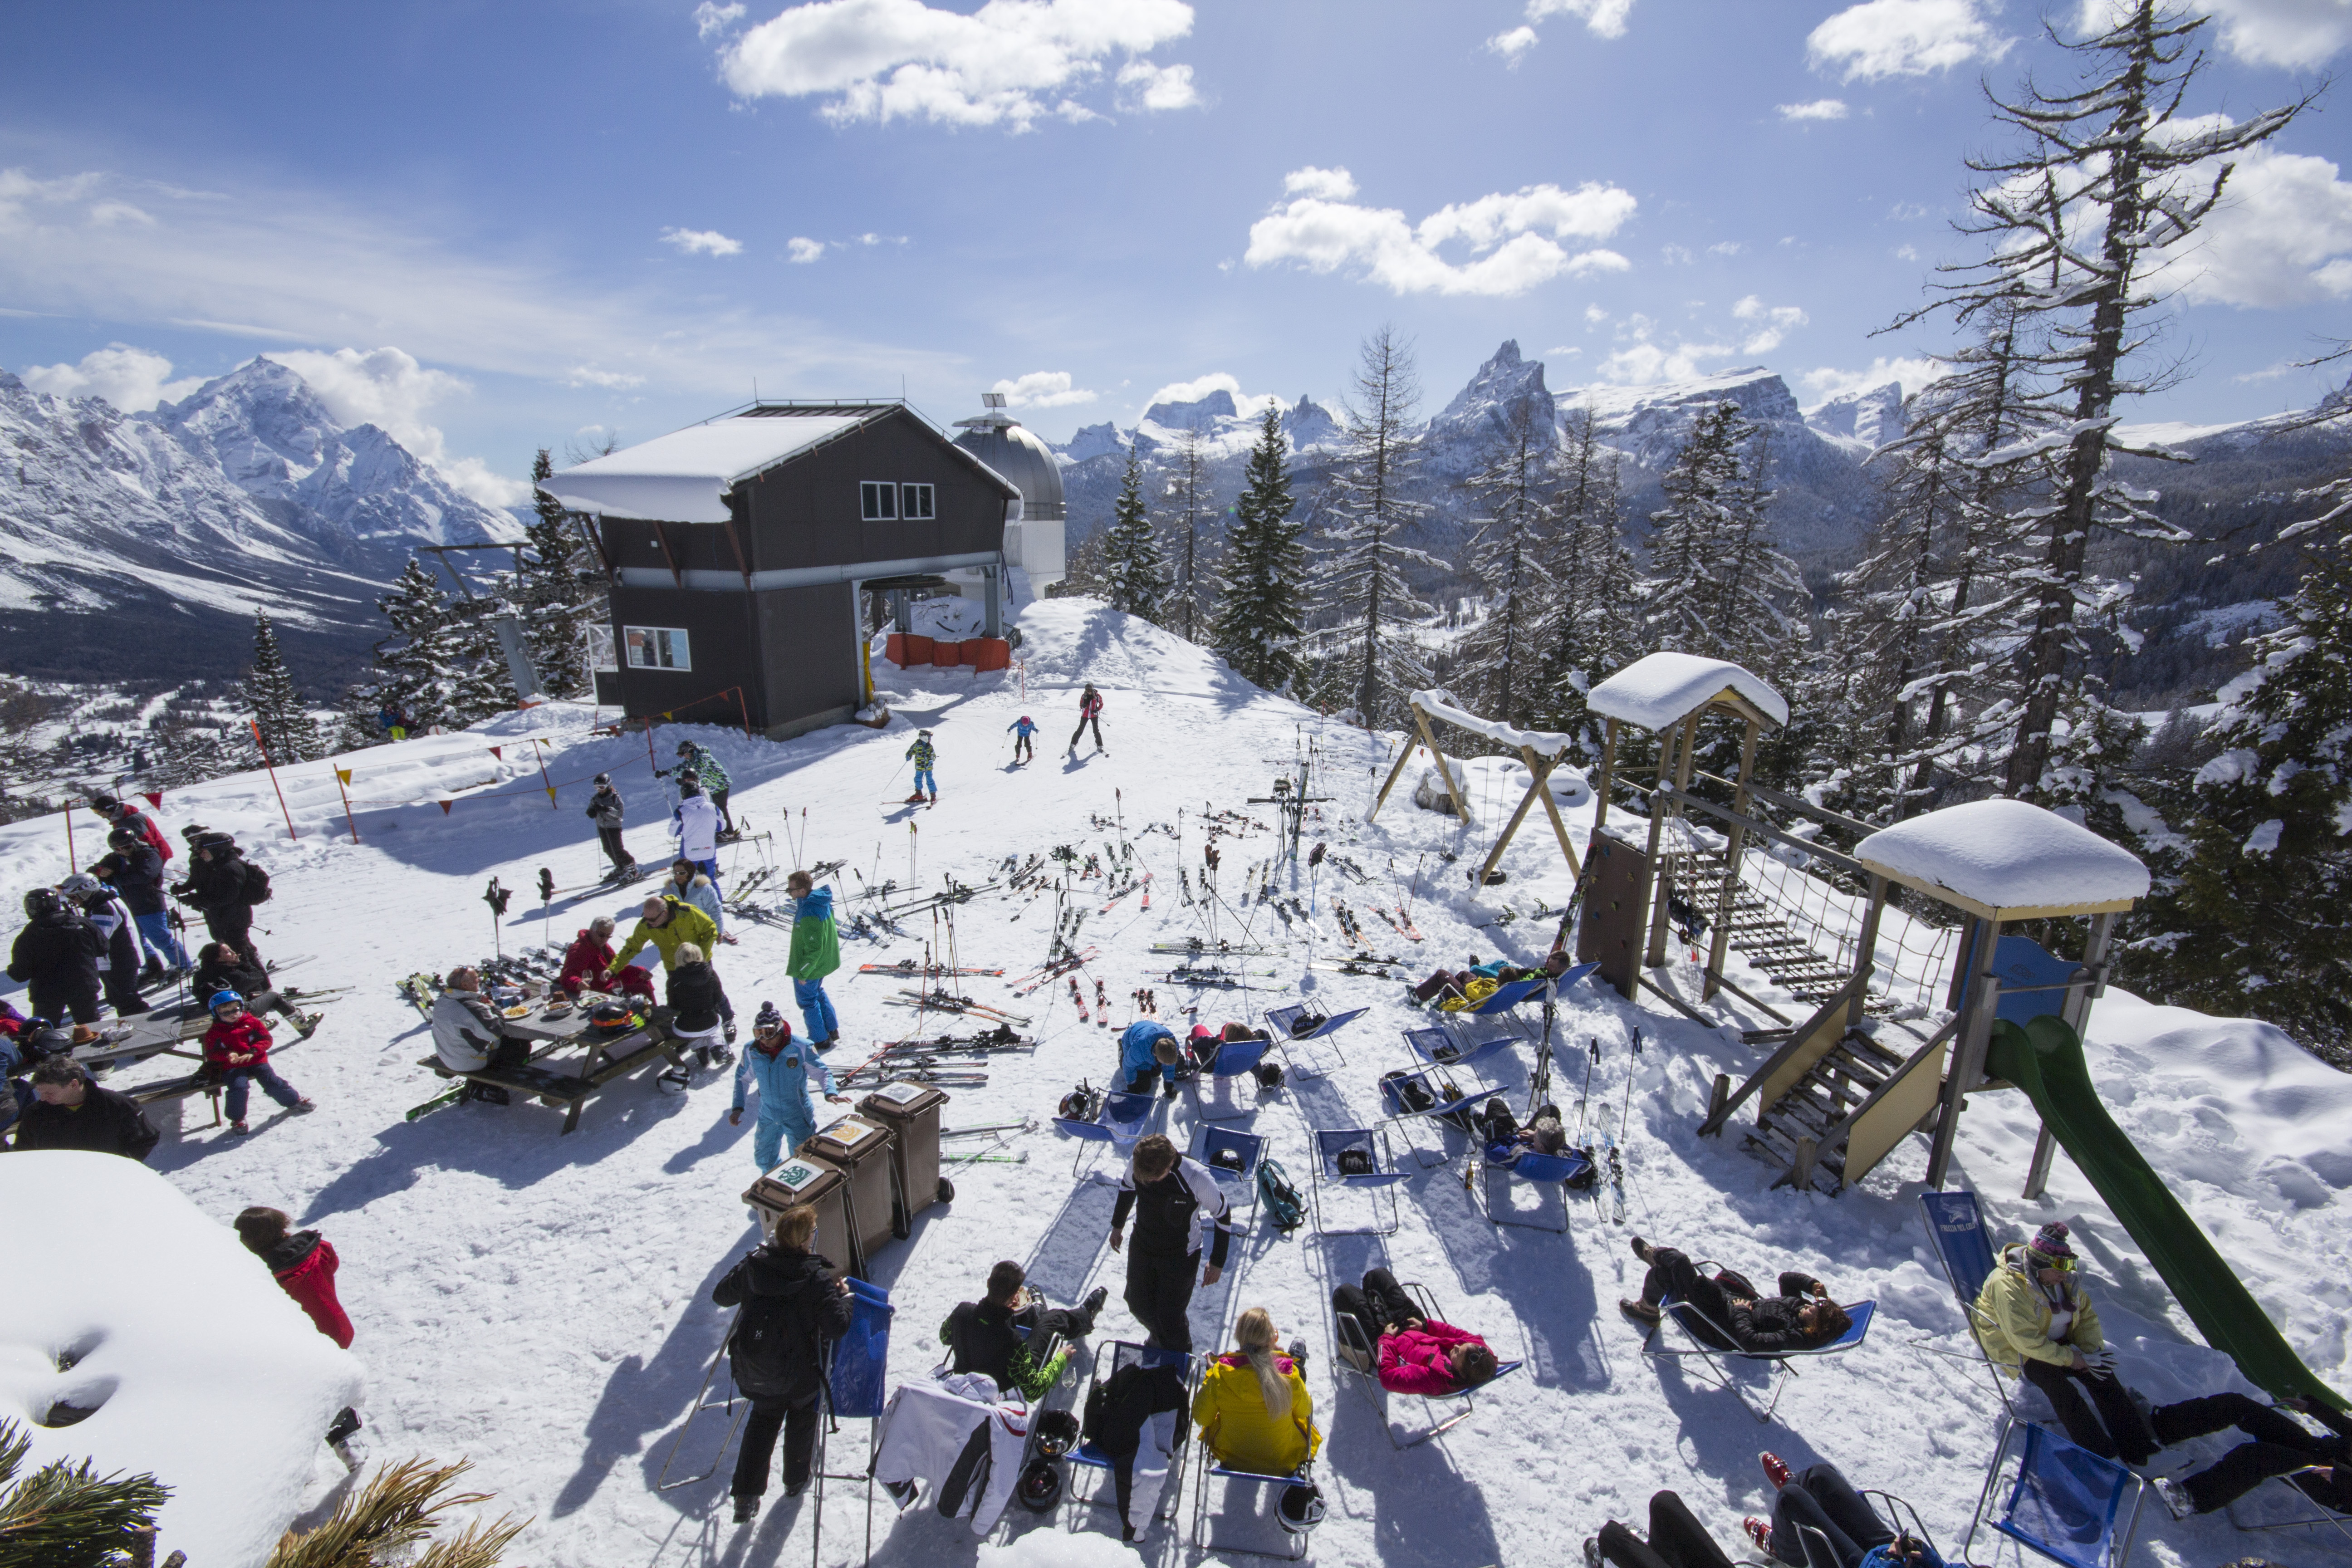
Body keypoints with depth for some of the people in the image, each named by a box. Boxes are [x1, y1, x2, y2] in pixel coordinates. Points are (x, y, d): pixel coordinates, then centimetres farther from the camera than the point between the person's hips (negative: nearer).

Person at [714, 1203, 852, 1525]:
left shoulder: (754, 1265, -16)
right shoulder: (818, 1279, -26)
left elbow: (721, 1295, 0)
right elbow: (837, 1327, -27)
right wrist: (843, 1295, -11)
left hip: (755, 1372, 3)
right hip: (800, 1374, -3)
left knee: (763, 1418, 28)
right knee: (802, 1417, 26)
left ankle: (747, 1495, 25)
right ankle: (796, 1480, 44)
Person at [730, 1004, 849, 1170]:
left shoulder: (801, 1048, -20)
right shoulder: (751, 1051, -9)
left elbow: (822, 1072, -11)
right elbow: (742, 1078, 7)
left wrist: (830, 1093, -29)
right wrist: (737, 1108, -2)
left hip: (798, 1117, -4)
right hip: (768, 1118, 4)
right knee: (763, 1161, 19)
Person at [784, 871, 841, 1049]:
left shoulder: (808, 913, -33)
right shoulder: (822, 901, -4)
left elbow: (813, 949, -30)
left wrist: (802, 972, -18)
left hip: (811, 966, -9)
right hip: (825, 960, 9)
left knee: (808, 1001, 11)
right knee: (818, 992, 28)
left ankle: (820, 1041, 24)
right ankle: (832, 1030, 38)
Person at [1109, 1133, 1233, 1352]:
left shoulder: (1197, 1177, -34)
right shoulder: (1135, 1166, -23)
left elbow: (1223, 1215, -16)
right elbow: (1127, 1188, 3)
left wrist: (1217, 1262, -8)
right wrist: (1117, 1225, 15)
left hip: (1180, 1258, -4)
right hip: (1142, 1246, 4)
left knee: (1170, 1318, 1)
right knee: (1138, 1305, 18)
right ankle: (1157, 1337, 52)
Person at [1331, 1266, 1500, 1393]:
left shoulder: (1433, 1378, -45)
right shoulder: (1484, 1350, -29)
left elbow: (1388, 1377, -36)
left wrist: (1387, 1338, -24)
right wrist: (1426, 1325, -9)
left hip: (1382, 1344, -6)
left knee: (1344, 1292, 6)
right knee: (1378, 1274, 17)